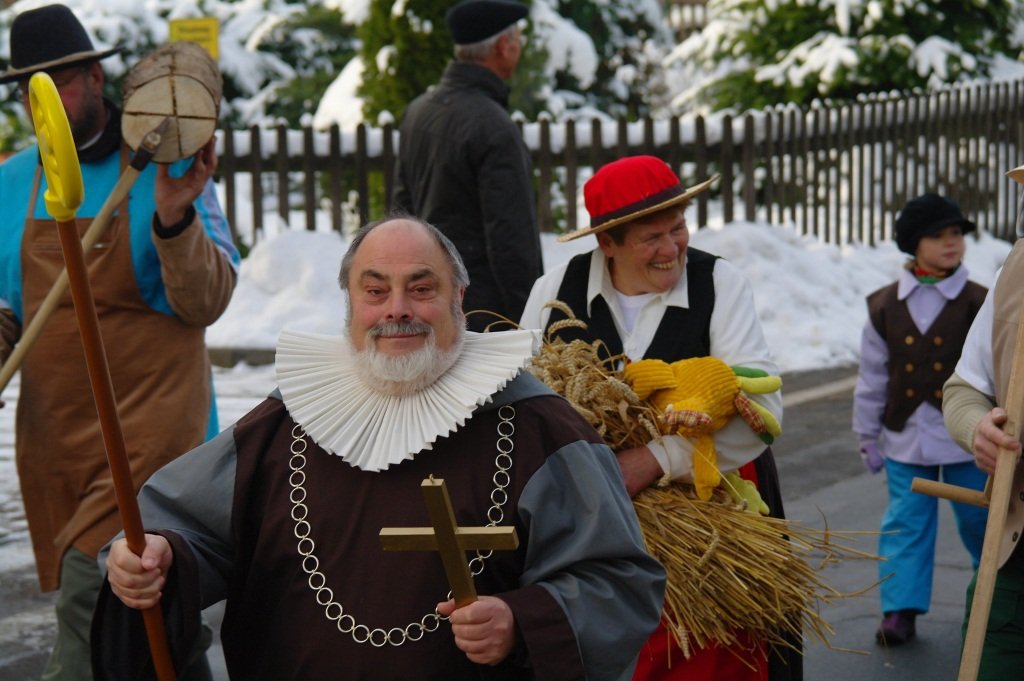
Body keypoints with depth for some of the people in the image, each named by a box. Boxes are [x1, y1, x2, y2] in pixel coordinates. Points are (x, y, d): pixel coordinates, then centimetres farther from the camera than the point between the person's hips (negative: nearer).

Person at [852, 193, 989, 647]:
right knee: (906, 523, 4)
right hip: (906, 437, 1)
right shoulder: (885, 307, 0)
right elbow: (872, 379, 8)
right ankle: (900, 609, 10)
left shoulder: (978, 303, -5)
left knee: (980, 522, 10)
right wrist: (868, 436, 10)